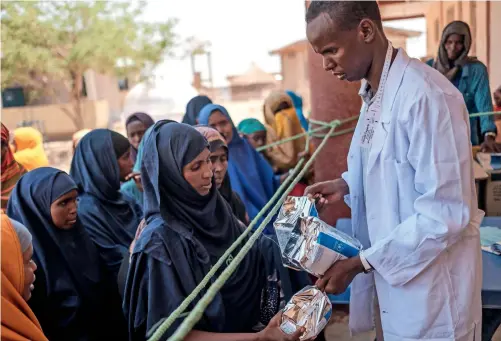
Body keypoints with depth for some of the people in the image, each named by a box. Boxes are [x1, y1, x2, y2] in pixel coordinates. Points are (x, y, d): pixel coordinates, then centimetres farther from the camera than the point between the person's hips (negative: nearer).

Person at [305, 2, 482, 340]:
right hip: (393, 270, 8)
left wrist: (358, 263, -21)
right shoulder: (373, 93, 4)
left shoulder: (427, 96, -25)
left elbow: (445, 215, -26)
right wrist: (346, 185, -1)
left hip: (431, 284, -8)